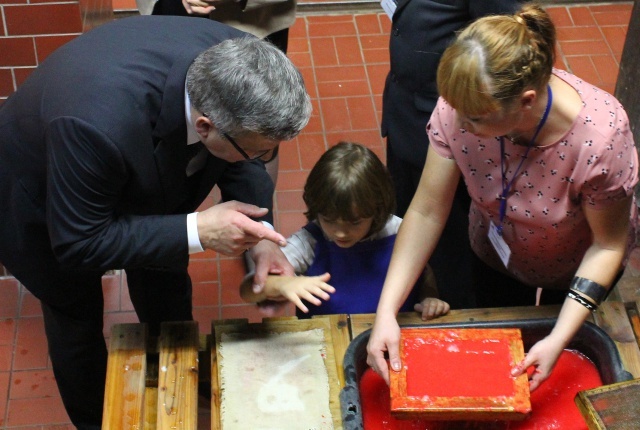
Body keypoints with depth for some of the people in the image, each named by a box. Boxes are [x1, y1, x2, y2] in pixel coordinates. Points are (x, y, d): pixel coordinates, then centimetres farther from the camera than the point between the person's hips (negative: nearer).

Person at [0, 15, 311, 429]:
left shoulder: (233, 65, -32)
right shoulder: (97, 125, -49)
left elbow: (239, 159, -11)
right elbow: (77, 244, -34)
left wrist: (260, 237, -24)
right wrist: (197, 231, -39)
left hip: (139, 187, 5)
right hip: (45, 207, -5)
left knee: (168, 300, 22)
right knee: (76, 321, 17)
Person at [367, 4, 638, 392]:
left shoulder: (601, 138, -43)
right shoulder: (461, 105, -35)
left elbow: (608, 245, -28)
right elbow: (427, 212, -27)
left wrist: (560, 340, -36)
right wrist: (386, 311, -35)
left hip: (575, 267, -2)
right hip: (496, 253, 2)